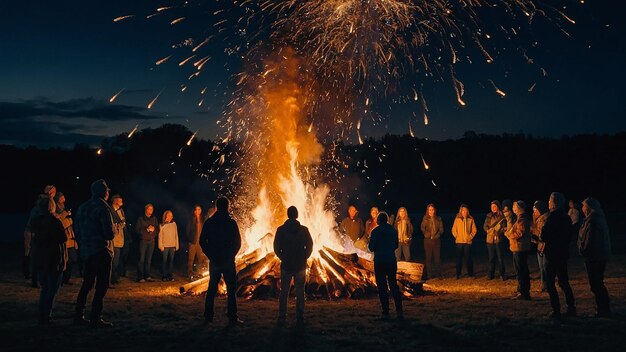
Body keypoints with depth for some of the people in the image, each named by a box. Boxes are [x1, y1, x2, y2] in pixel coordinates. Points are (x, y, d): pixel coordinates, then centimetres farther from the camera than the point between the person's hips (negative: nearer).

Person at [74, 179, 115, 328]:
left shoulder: (83, 207, 10)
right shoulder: (103, 208, -14)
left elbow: (78, 231, 14)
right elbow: (109, 233, -19)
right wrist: (113, 230, 2)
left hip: (86, 252, 8)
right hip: (101, 252, -8)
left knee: (87, 283, 17)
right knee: (102, 285, -1)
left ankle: (78, 315, 21)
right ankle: (96, 318, -2)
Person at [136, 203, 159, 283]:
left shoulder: (154, 219, 12)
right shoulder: (141, 219, 1)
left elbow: (157, 230, 13)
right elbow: (137, 229, -6)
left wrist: (153, 229, -8)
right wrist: (147, 229, -14)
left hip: (151, 241, 4)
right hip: (143, 240, -4)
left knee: (149, 259, 6)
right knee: (142, 259, -8)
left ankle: (147, 276, 12)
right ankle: (140, 277, -6)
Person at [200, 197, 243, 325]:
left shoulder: (209, 222, 2)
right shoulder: (231, 222, -8)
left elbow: (202, 241, 4)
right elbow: (237, 242, -6)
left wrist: (210, 255, 10)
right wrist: (231, 255, 8)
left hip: (214, 261, 4)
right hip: (228, 261, -3)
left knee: (212, 288, 13)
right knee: (231, 288, 1)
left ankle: (208, 316, 16)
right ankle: (232, 317, 0)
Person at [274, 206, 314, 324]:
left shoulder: (281, 230, -4)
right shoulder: (304, 230, -5)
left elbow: (276, 248, -1)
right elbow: (310, 246, -2)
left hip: (286, 265, 0)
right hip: (301, 265, 0)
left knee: (284, 292, 8)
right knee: (300, 292, 7)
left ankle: (282, 317, 9)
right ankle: (300, 317, 8)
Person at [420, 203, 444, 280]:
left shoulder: (438, 219, 7)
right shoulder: (425, 218, 6)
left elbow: (441, 229, 5)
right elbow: (422, 228, 3)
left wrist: (437, 235, -7)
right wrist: (427, 234, -7)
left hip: (436, 240, 0)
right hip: (428, 240, 0)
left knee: (437, 257, 0)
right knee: (428, 258, 0)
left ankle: (439, 274, 7)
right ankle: (429, 274, 6)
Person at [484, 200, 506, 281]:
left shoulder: (502, 216, -1)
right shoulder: (489, 216, 8)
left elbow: (504, 228, -3)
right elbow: (485, 227, 7)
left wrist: (498, 232, -17)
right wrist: (490, 231, -10)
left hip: (498, 240, -3)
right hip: (490, 240, 3)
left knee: (500, 258, -1)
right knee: (491, 258, 8)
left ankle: (502, 275, 9)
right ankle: (490, 275, 14)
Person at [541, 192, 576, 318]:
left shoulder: (552, 217, -17)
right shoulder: (566, 218, 8)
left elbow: (544, 237, -17)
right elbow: (569, 236, 15)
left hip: (552, 254, -8)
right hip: (564, 253, 8)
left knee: (550, 282, 0)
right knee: (564, 281, 17)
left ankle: (556, 310, -1)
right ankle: (571, 308, 20)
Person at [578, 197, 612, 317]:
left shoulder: (592, 221, -19)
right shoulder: (600, 218, 13)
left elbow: (589, 241, -23)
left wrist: (583, 251, -9)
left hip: (594, 257, -10)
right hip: (602, 255, 10)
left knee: (596, 284, -4)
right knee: (598, 283, 18)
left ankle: (603, 309, -1)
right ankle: (604, 308, 26)